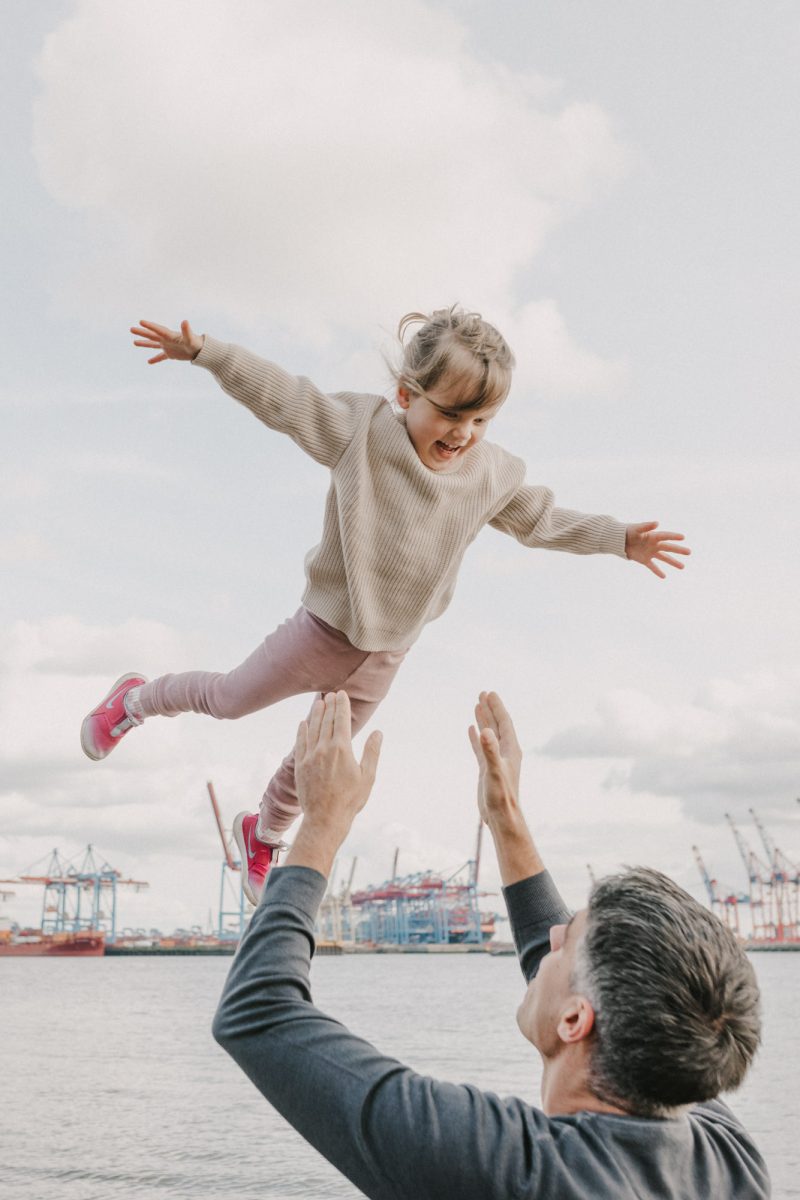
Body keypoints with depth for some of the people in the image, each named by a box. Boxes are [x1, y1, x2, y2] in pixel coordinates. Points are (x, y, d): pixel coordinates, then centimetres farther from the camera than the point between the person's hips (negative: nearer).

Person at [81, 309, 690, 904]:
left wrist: (622, 539, 7)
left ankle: (263, 837, 51)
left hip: (383, 659, 4)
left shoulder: (494, 474, -7)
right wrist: (202, 351, -22)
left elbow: (544, 520, 9)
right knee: (230, 698, 13)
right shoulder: (361, 430, -18)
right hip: (325, 630, -4)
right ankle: (136, 700, 46)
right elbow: (280, 394, -15)